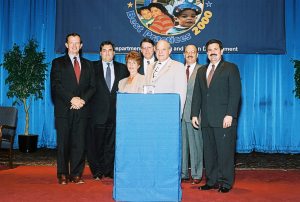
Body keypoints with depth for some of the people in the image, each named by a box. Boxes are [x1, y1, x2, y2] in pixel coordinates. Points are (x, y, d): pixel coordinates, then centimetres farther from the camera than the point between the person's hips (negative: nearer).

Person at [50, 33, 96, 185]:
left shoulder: (87, 64, 18)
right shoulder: (58, 63, 9)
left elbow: (92, 86, 10)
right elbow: (56, 85, -3)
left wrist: (83, 99, -8)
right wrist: (72, 99, -13)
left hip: (82, 109, 2)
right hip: (64, 109, -2)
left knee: (79, 143, 1)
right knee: (63, 143, 0)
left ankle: (76, 174, 8)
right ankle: (62, 175, 9)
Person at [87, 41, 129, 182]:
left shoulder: (122, 68, 12)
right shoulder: (93, 67, 7)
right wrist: (90, 104, -5)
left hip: (115, 112, 1)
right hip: (98, 112, -1)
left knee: (112, 144, 4)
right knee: (97, 144, 3)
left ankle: (108, 172, 14)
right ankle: (97, 172, 15)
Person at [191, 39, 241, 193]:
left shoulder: (231, 68, 3)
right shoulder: (201, 71, 19)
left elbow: (235, 93, -6)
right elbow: (197, 95, 17)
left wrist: (230, 115, -14)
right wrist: (195, 114, 7)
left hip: (224, 119, -5)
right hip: (206, 120, 5)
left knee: (225, 152, -2)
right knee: (209, 152, 8)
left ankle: (225, 183, 9)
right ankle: (211, 181, 17)